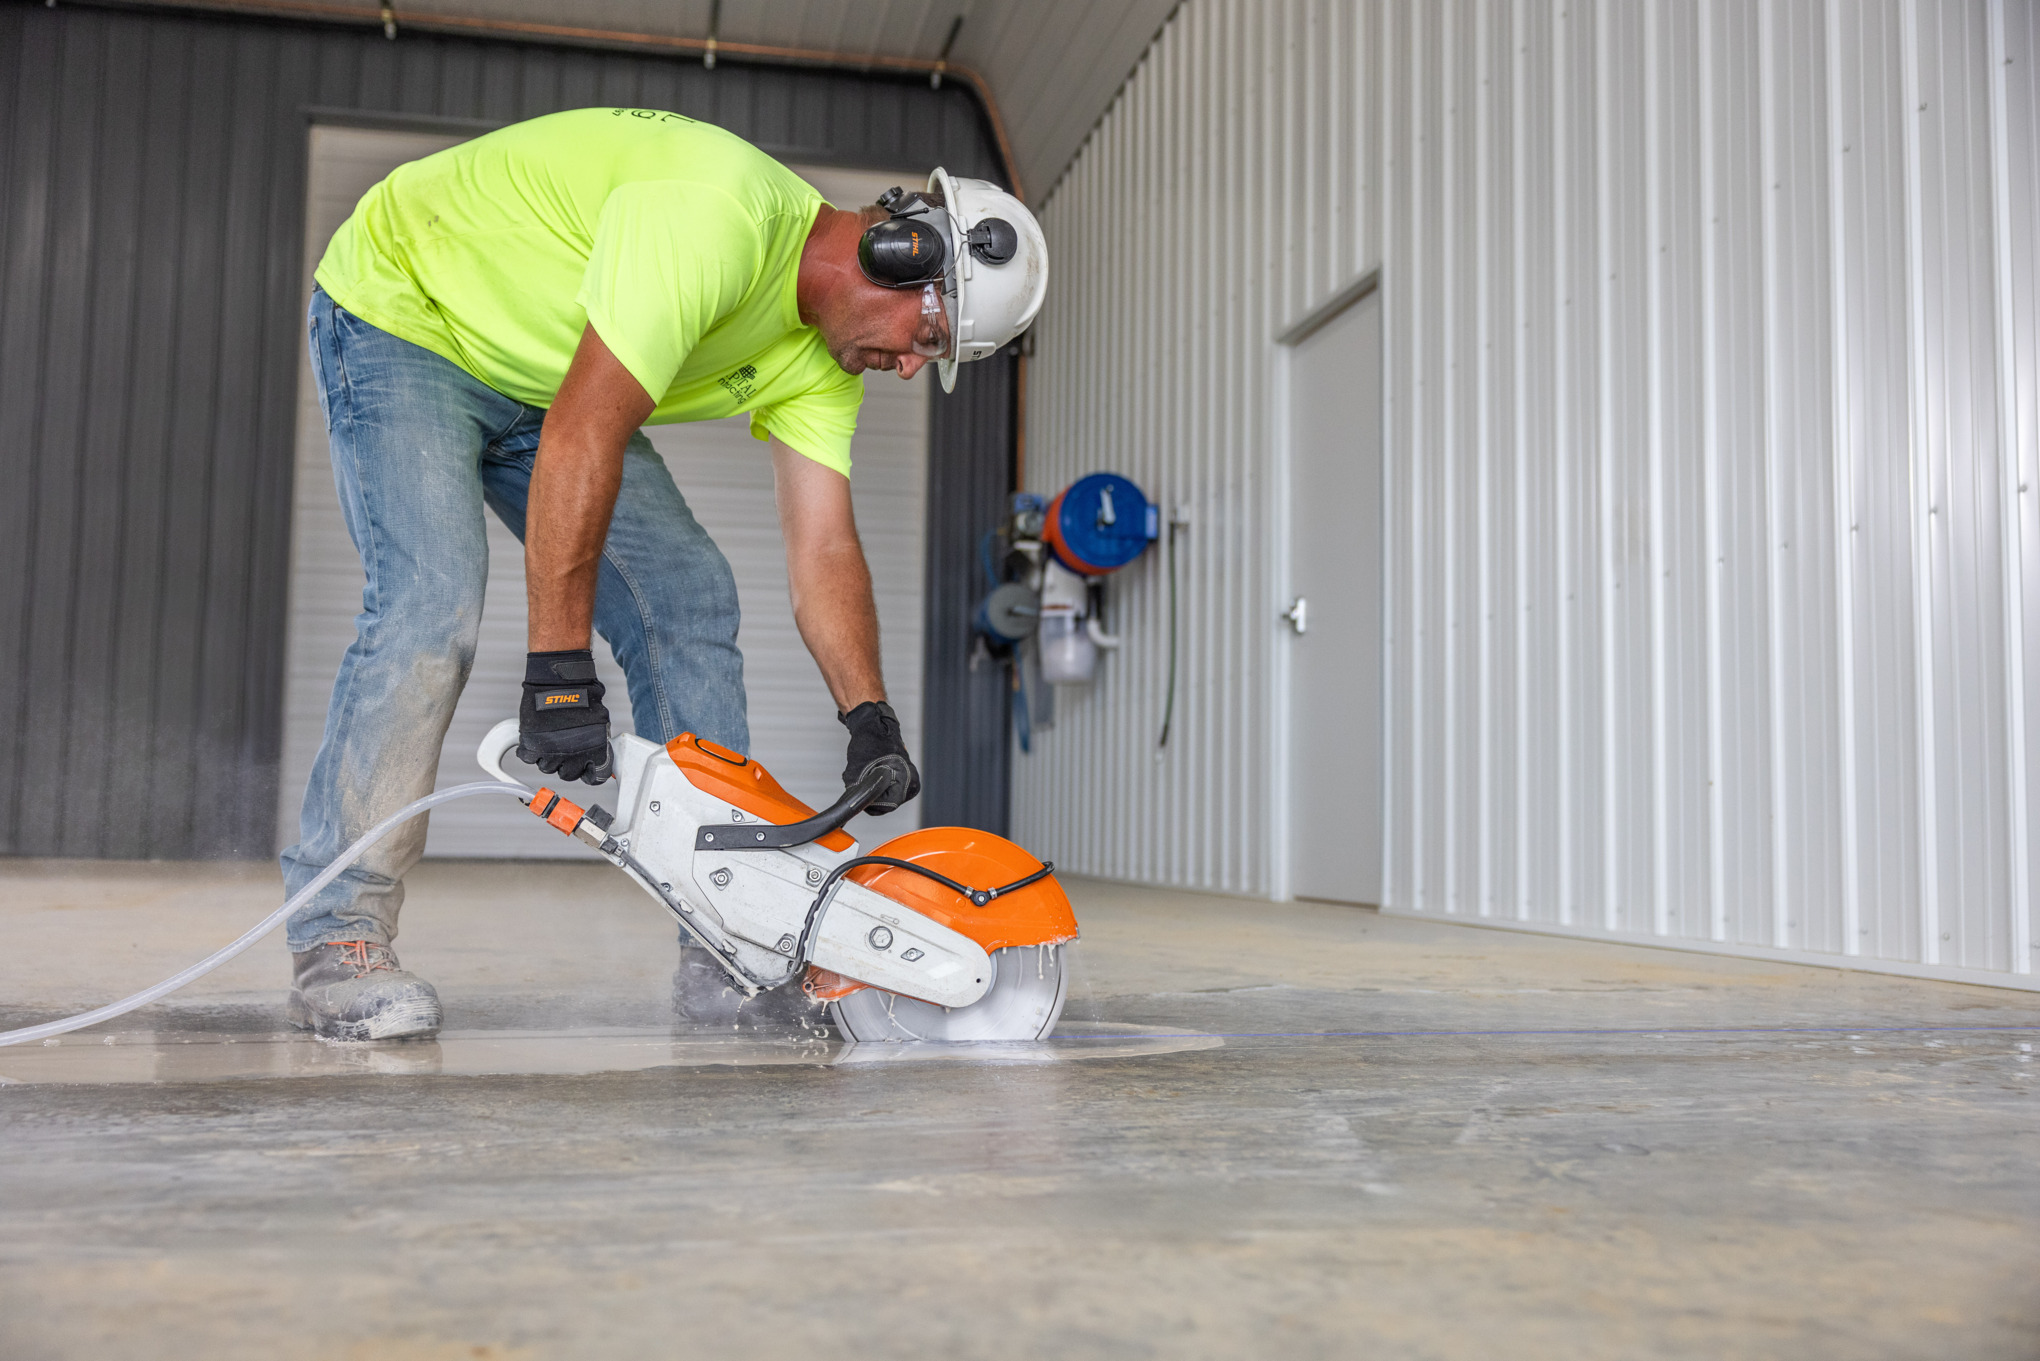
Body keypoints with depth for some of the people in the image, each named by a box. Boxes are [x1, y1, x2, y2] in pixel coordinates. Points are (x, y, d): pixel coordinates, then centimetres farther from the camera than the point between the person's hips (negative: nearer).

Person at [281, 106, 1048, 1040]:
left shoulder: (821, 353, -8)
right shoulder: (717, 222, -35)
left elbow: (822, 547, -11)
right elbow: (583, 437, -39)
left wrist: (870, 717, -23)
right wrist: (557, 669, -37)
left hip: (537, 384, 8)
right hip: (403, 312, -7)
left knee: (688, 598, -4)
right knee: (432, 605, -25)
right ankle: (335, 944, -15)